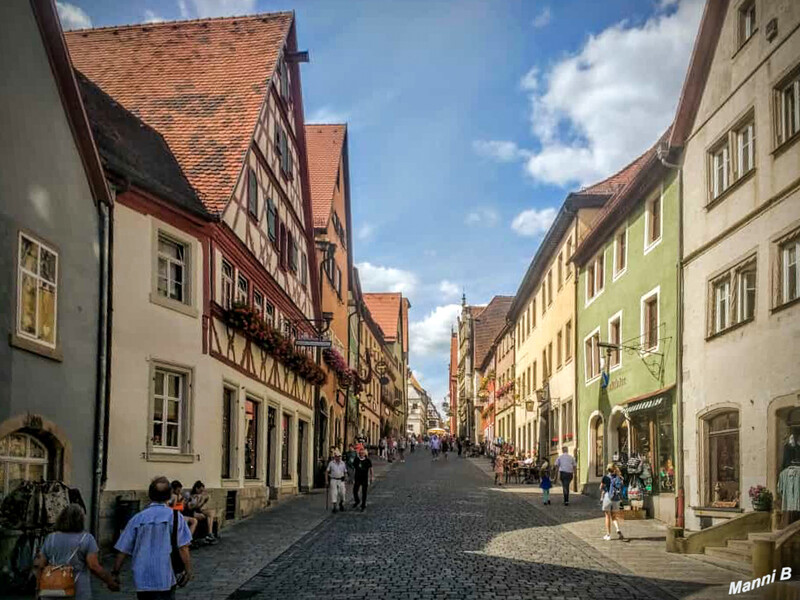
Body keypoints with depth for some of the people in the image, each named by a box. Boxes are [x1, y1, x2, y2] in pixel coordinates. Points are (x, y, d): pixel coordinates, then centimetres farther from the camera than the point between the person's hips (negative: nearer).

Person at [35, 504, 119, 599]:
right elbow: (94, 566, -11)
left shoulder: (51, 538, 6)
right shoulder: (87, 538, -4)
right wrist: (110, 582, -2)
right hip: (78, 593, -3)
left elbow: (41, 565, 5)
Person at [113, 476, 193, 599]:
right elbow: (183, 548, -10)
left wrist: (115, 572, 16)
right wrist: (188, 570, -1)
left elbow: (122, 550, 5)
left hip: (141, 581, 3)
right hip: (165, 580, -3)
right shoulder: (175, 516, -4)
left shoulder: (137, 518, 3)